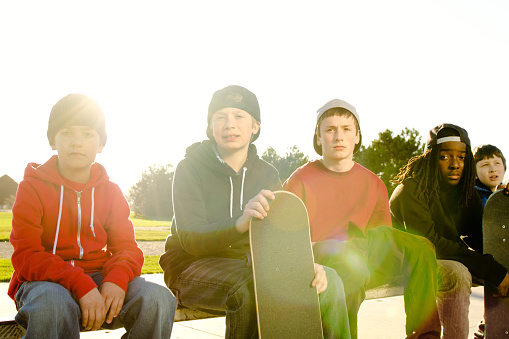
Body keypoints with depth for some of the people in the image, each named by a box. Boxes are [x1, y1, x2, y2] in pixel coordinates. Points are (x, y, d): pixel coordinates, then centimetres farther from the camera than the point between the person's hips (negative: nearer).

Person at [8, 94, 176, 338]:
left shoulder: (110, 191, 11)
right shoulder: (32, 186, 0)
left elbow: (126, 247, 7)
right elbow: (27, 257, -10)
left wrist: (117, 279, -19)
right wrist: (80, 286, -26)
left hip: (99, 279, 3)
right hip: (47, 282, -3)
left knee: (159, 298, -26)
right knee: (53, 303, -40)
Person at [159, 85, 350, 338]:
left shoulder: (267, 174, 7)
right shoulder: (190, 169, -7)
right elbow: (190, 239, -20)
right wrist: (240, 223, -41)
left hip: (249, 265, 5)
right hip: (194, 267, -4)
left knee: (328, 282, -16)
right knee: (254, 286, -37)